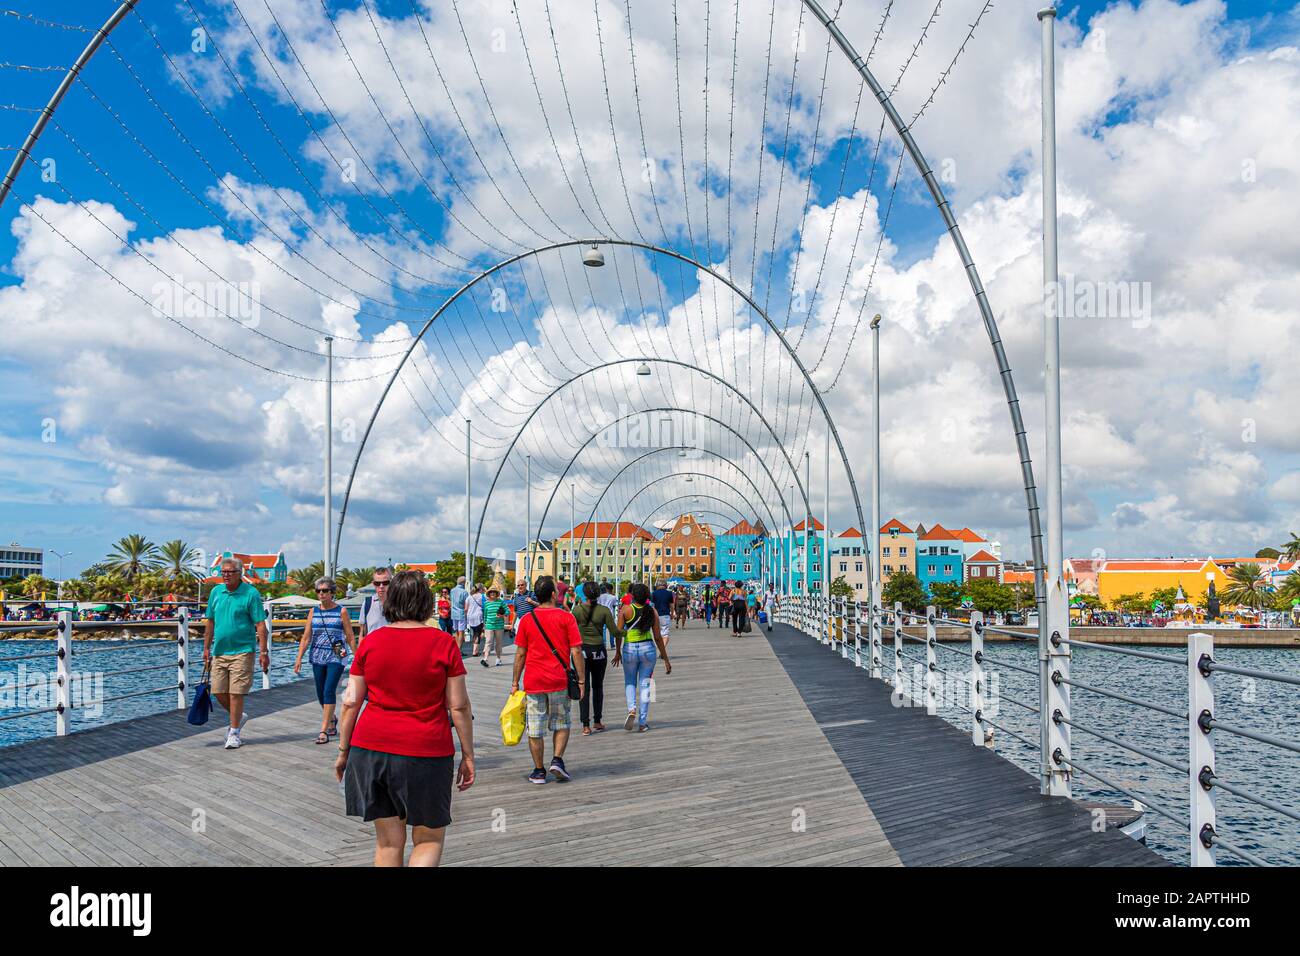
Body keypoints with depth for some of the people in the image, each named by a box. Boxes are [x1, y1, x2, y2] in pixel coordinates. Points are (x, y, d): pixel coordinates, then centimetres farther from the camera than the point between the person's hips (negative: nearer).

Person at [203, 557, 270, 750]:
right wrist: (206, 648, 14)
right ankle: (238, 717, 33)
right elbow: (210, 622, 15)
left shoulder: (250, 593, -9)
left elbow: (260, 625, -10)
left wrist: (264, 652, -15)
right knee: (218, 692, 8)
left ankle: (234, 734, 9)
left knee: (236, 693, -3)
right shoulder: (216, 592, 7)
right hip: (219, 652, 5)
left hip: (241, 651, -5)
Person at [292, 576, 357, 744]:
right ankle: (332, 721, 35)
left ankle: (324, 730, -10)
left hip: (336, 657, -4)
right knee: (321, 693, 11)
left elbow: (350, 638, 0)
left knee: (329, 691, -13)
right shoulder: (313, 612, 7)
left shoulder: (341, 611, -2)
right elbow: (306, 638, 7)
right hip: (318, 657, 4)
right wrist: (299, 659, 0)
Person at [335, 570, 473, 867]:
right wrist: (468, 755, 4)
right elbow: (459, 706, -4)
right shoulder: (443, 643, -5)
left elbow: (350, 702, 4)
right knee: (429, 840, 11)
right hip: (425, 753, -3)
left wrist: (344, 750, 14)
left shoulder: (370, 642, 2)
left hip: (370, 747, 3)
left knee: (388, 842, 13)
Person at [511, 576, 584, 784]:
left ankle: (539, 772, 12)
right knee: (562, 724, 17)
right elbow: (576, 652, -8)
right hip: (559, 681, -1)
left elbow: (520, 654, 2)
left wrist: (515, 682, 9)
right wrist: (581, 680, 0)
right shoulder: (566, 617, -5)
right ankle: (557, 759, 2)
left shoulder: (527, 619, 0)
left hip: (533, 681, 1)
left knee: (535, 729, 8)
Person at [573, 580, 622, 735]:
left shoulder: (578, 609, -6)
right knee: (598, 687, 17)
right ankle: (597, 722, 20)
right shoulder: (604, 610, -6)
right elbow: (614, 631, -7)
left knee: (584, 688, 1)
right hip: (598, 651, 1)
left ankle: (586, 726, -4)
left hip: (581, 651, -1)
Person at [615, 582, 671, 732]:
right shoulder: (652, 611, -3)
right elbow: (658, 637, -2)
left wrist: (618, 652, 8)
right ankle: (642, 723, 10)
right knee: (644, 685, 9)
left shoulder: (625, 610, -6)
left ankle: (632, 709, -8)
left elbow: (619, 633, -6)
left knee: (630, 682, 18)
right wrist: (666, 659, 5)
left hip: (629, 649, -1)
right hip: (648, 648, 1)